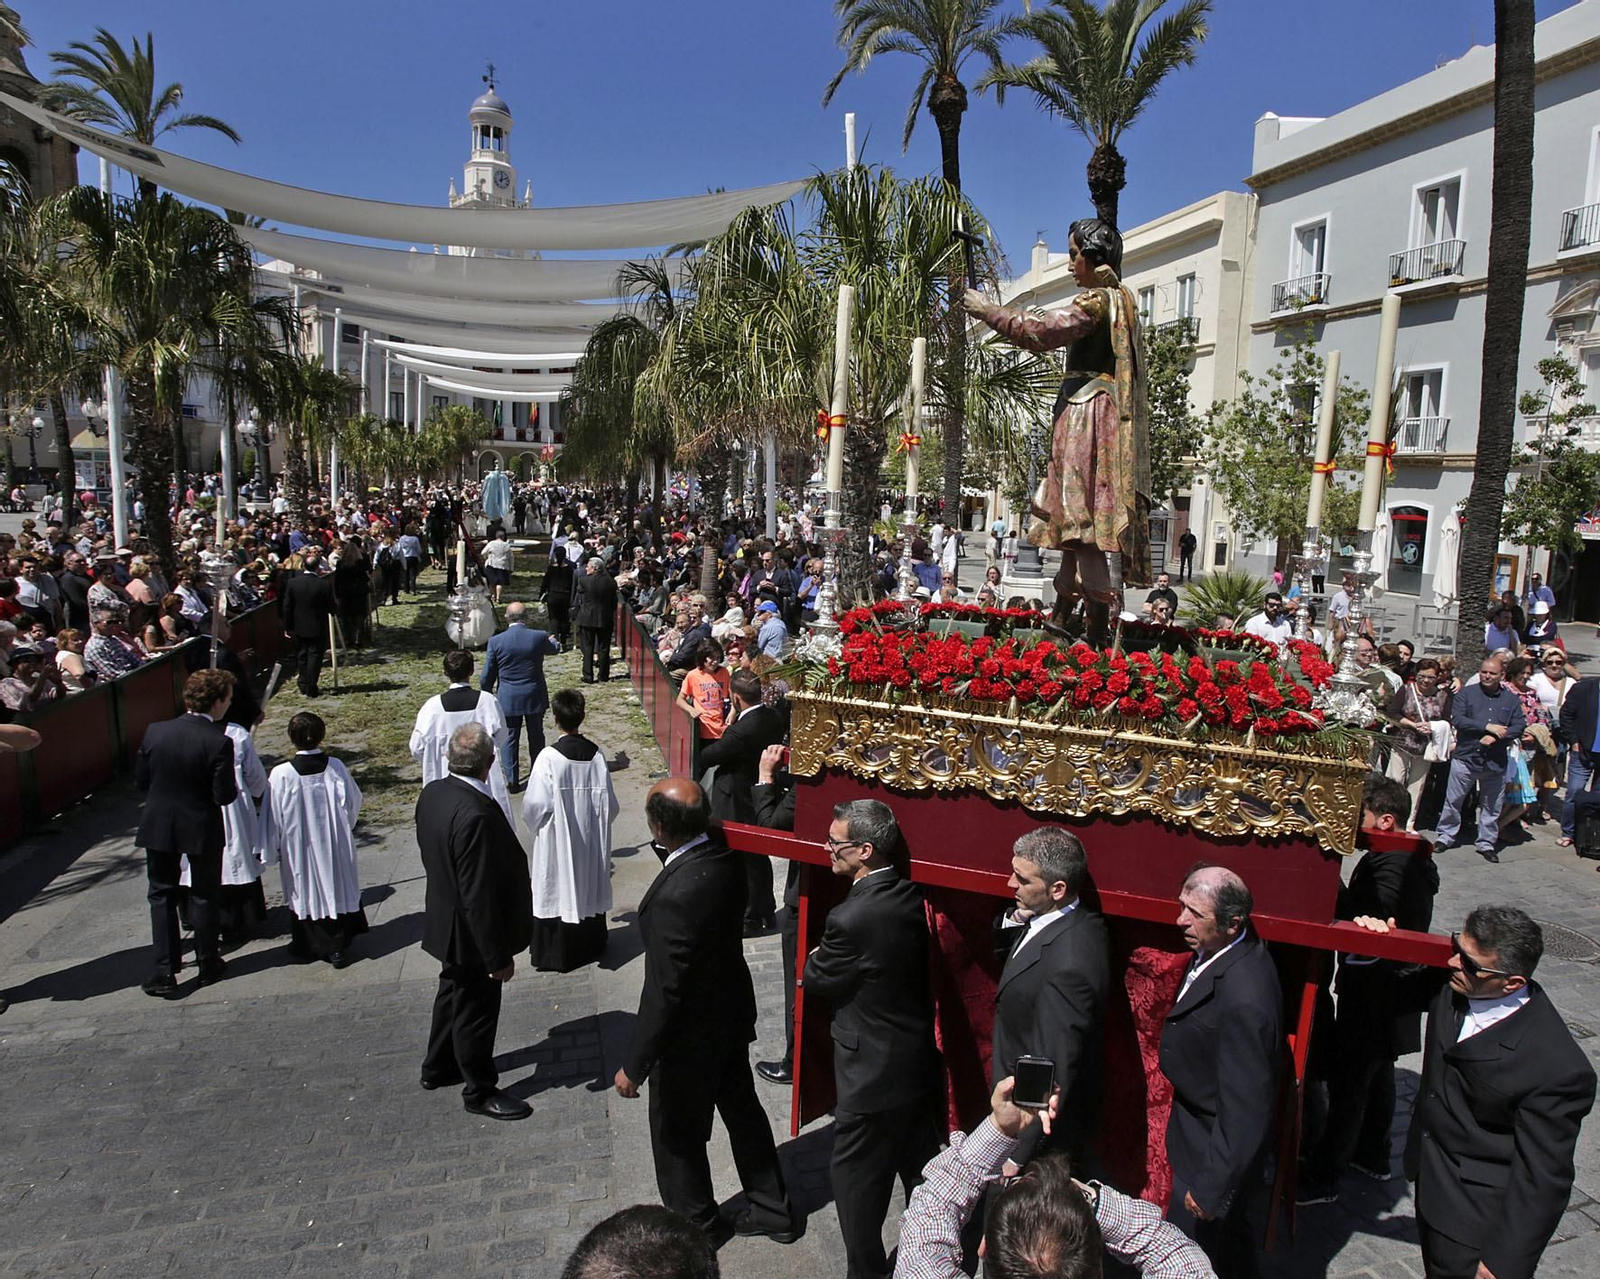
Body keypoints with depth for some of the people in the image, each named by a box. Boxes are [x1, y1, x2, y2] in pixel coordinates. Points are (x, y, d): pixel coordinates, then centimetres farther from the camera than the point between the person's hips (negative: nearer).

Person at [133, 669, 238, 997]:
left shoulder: (154, 732, -8)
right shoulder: (219, 742, -21)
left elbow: (140, 781, 0)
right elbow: (224, 795, -19)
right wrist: (235, 787, 2)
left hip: (158, 826, 3)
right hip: (202, 829, -3)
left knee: (162, 896, 14)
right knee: (204, 896, 14)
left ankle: (165, 972, 12)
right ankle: (208, 965, 27)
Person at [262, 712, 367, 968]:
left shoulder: (281, 775, -18)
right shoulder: (336, 767, -13)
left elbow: (273, 819, -10)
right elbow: (354, 803, 0)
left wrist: (271, 851, 4)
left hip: (299, 851, -1)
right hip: (336, 847, 1)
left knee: (304, 893, 15)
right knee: (336, 889, 13)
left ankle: (306, 947, 29)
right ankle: (338, 948, 19)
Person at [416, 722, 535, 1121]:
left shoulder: (432, 794, -6)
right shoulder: (477, 814, -34)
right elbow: (479, 896, -30)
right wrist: (498, 956, -21)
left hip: (444, 919, 9)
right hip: (472, 933, -9)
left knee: (454, 993, 28)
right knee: (476, 1009, 11)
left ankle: (439, 1067, 47)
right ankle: (479, 1090, 30)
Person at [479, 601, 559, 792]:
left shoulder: (495, 641, -11)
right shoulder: (539, 637, -10)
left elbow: (486, 677, -5)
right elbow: (555, 649, 14)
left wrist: (488, 695, 14)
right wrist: (553, 641, 39)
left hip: (508, 699, -1)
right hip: (535, 697, 1)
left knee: (510, 739, 11)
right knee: (536, 737, 16)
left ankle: (511, 780, 13)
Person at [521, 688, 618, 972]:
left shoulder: (549, 757, -20)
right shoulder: (596, 755, -9)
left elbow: (536, 805, -18)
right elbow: (609, 804, -4)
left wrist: (535, 826, 3)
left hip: (557, 842, -4)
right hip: (591, 841, 4)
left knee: (557, 891, 10)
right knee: (589, 887, 19)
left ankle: (555, 954, 20)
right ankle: (590, 945, 33)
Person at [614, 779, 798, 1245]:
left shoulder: (674, 896, -36)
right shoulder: (726, 857, -13)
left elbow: (662, 992, -28)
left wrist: (634, 1066, -18)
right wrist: (667, 851, -2)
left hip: (690, 1035, -8)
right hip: (733, 1015, 8)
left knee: (677, 1134, 18)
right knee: (743, 1110, 25)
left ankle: (695, 1227, 40)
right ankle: (773, 1210, 43)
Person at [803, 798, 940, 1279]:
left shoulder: (851, 918, -28)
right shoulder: (913, 897, -6)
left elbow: (814, 981, -14)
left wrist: (819, 953, 5)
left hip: (873, 1076, -8)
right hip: (921, 1063, 8)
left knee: (858, 1183, 12)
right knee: (922, 1172, 23)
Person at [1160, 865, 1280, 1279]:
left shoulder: (1243, 999, -37)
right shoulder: (1229, 950, -9)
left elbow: (1246, 1107, -29)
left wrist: (1211, 1186, -20)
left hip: (1213, 1147, -8)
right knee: (1231, 1245, 28)